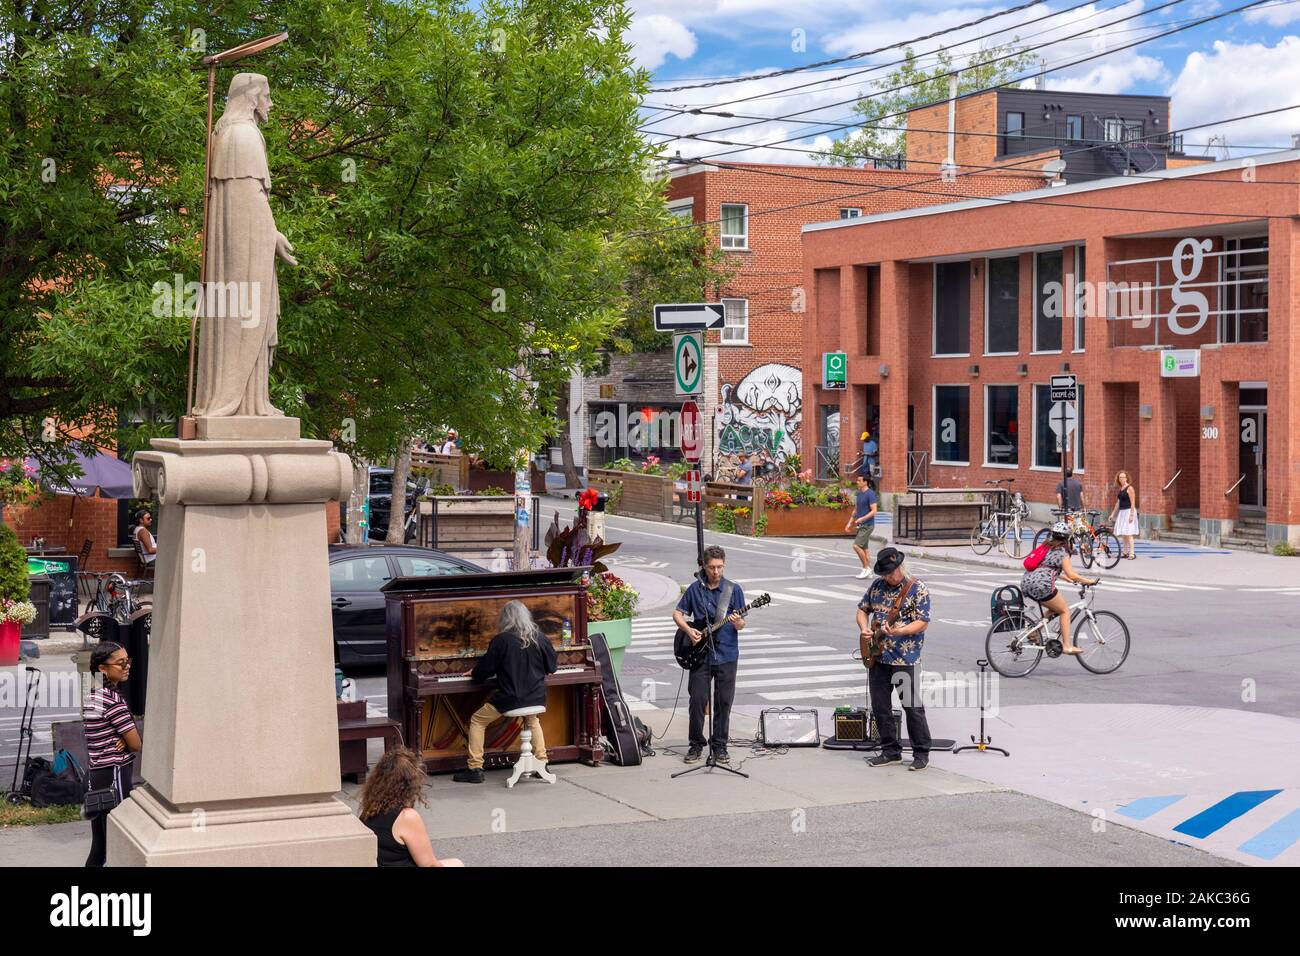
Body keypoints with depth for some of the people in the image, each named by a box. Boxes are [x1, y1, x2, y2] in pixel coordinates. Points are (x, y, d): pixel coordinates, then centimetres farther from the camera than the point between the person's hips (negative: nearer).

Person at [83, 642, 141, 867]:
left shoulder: (90, 696, 10)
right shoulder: (114, 700, -17)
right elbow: (137, 744, -14)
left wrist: (122, 740, -2)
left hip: (94, 775, 9)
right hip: (114, 776, -9)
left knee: (99, 848, 13)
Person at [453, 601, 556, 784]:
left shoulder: (501, 640, -9)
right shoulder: (539, 638, 1)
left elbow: (485, 669, -3)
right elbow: (551, 667, 11)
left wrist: (474, 674, 19)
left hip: (510, 698, -5)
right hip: (537, 698, 5)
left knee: (477, 721, 14)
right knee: (533, 720, 37)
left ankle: (475, 769, 8)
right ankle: (541, 762, 29)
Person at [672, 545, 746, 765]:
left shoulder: (734, 589, 1)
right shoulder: (695, 589, 4)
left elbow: (741, 625, 0)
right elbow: (678, 613, 12)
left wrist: (737, 622, -23)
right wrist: (688, 630, -5)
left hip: (726, 655, -1)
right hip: (699, 654, 1)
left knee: (723, 702, 2)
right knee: (698, 699, -2)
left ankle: (719, 746, 13)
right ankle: (696, 744, 12)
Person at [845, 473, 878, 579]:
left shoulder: (870, 494, -14)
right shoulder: (859, 494, 12)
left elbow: (873, 511, -18)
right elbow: (856, 509, 21)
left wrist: (862, 519, -27)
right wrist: (850, 523, 17)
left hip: (867, 525, -9)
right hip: (861, 526, 9)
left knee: (856, 546, -13)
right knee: (864, 548, 10)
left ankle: (866, 568, -3)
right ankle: (868, 571, 14)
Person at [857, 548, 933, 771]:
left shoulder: (918, 589, -7)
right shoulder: (877, 585, 10)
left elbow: (923, 622, -11)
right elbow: (863, 609, 22)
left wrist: (899, 631, -25)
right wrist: (864, 628, 2)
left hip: (905, 659, -6)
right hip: (878, 656, 6)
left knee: (912, 706, -4)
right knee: (879, 706, 8)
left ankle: (921, 753, 6)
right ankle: (891, 751, 19)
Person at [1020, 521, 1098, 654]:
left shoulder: (1045, 548, 24)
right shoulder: (1062, 552, 0)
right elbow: (1071, 575, -7)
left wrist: (1064, 577, 41)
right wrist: (1088, 581, 2)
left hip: (1026, 583, 8)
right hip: (1042, 585, -8)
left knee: (1054, 609, 24)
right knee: (1065, 610, 7)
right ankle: (1066, 646, 1)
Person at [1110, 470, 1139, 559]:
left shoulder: (1129, 488, -9)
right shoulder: (1120, 489, 15)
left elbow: (1133, 502, -14)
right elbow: (1118, 502, 22)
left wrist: (1131, 514, -20)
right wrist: (1113, 514, 23)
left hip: (1128, 511, -8)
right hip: (1121, 512, 8)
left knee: (1128, 533, -13)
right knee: (1123, 534, 9)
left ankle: (1132, 552, -14)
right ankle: (1125, 552, 14)